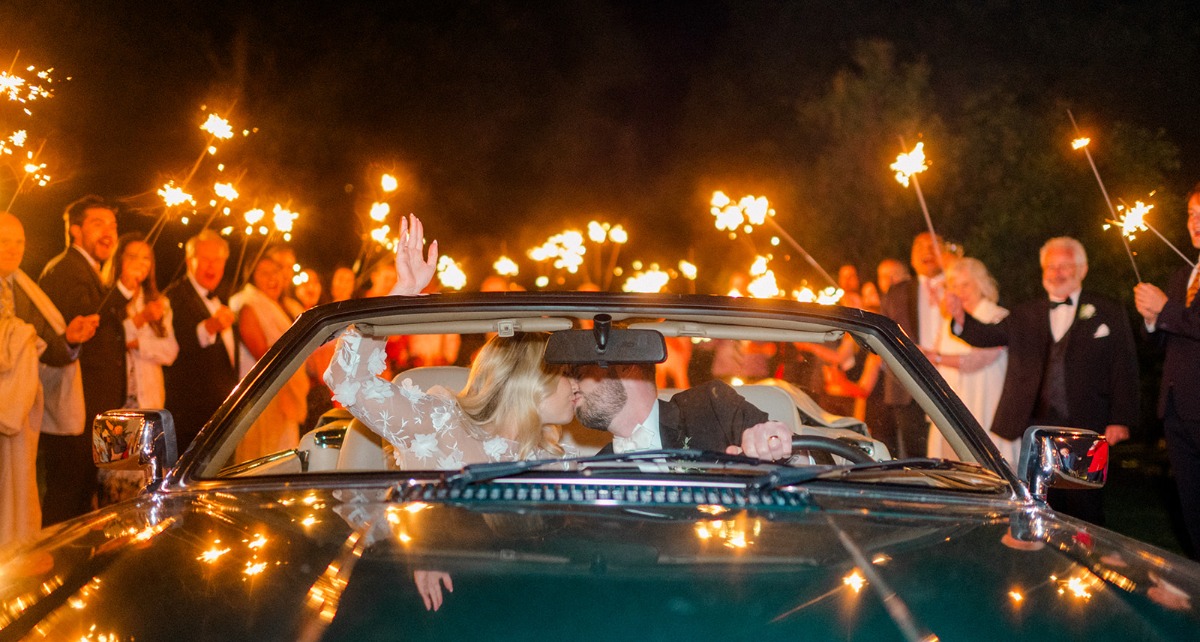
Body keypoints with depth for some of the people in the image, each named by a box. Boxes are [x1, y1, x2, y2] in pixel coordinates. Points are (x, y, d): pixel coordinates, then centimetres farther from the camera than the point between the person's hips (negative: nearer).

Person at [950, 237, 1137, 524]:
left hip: (1083, 428, -3)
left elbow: (1124, 369, 1)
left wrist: (1120, 420, -7)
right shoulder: (1026, 314, 14)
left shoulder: (1108, 313, 4)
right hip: (1035, 427, 3)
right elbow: (989, 335, 2)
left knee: (1083, 506, -2)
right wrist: (961, 317, -19)